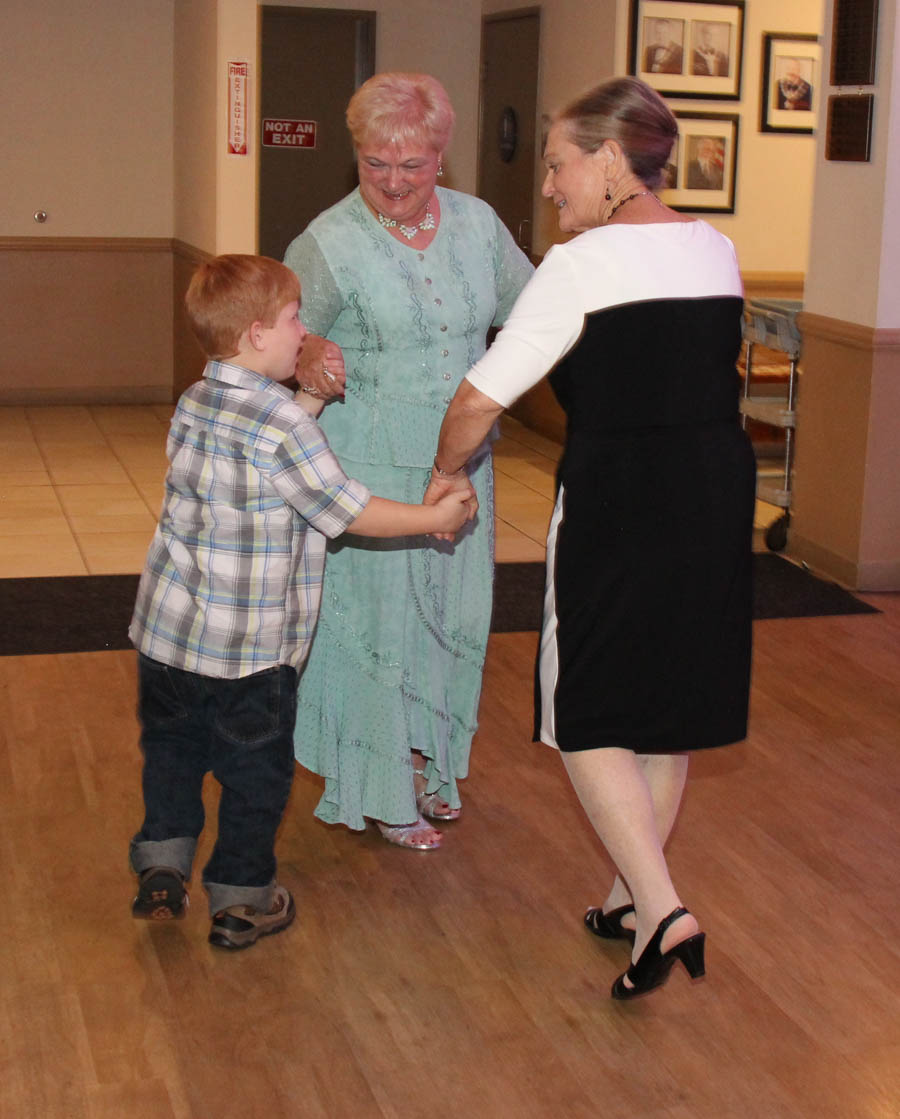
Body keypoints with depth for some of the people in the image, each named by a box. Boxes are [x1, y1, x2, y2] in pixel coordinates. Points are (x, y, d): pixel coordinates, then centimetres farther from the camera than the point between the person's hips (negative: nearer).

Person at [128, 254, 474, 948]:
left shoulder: (194, 403, 2)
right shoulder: (282, 424, -21)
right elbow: (350, 512, -15)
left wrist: (308, 402, 10)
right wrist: (436, 518, -3)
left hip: (167, 629, 6)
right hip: (250, 646, -6)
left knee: (172, 748, 24)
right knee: (255, 773, 11)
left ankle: (162, 868, 26)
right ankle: (241, 902, 22)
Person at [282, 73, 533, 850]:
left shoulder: (476, 224, 2)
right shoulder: (327, 246, -13)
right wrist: (308, 358, -33)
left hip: (460, 463, 6)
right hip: (371, 468, -5)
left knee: (452, 614, 15)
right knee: (377, 618, 2)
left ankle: (426, 761, 37)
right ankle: (380, 790, 20)